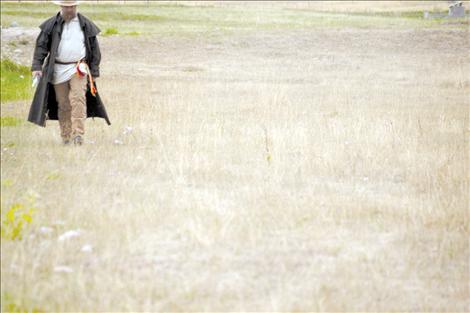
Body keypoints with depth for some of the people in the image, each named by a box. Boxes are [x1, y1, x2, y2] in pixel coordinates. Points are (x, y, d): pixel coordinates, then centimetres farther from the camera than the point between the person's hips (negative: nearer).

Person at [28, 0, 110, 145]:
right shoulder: (51, 25, 3)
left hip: (78, 68, -1)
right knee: (63, 104, 3)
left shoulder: (86, 25, 5)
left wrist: (94, 72, 8)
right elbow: (41, 45, 1)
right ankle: (66, 137, 10)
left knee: (78, 98, -18)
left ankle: (78, 134, -22)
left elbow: (94, 49, 11)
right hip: (58, 70, 1)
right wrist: (36, 66, -10)